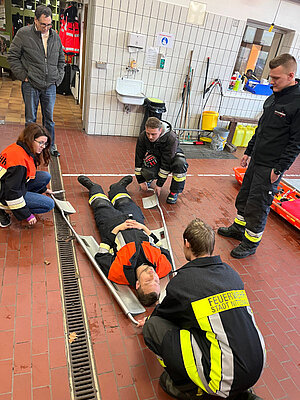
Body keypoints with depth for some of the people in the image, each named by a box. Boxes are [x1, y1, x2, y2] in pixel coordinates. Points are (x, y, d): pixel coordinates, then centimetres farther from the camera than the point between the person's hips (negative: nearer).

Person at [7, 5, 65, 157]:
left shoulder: (55, 36, 8)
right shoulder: (23, 34, -3)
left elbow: (61, 59, 20)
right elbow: (12, 57, 2)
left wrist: (59, 77, 9)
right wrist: (23, 76, -6)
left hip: (50, 85, 3)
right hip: (31, 85, -2)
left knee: (49, 118, 10)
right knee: (31, 119, 5)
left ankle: (51, 146, 22)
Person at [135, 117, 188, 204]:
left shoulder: (171, 138, -35)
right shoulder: (142, 137, -23)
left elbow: (166, 163, -32)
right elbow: (139, 158, -14)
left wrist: (159, 184, -28)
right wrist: (141, 180, -13)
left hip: (171, 157, -2)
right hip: (155, 157, 2)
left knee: (181, 163, -38)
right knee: (146, 172, -31)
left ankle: (174, 192, -16)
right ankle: (148, 180, 10)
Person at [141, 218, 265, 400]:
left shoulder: (182, 281, -11)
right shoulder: (231, 273, 6)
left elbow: (163, 313, 11)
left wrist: (149, 322, 36)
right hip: (258, 367, 7)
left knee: (153, 326, -1)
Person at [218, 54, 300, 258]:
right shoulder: (273, 97, 10)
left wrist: (279, 169, -16)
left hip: (271, 167, -8)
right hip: (256, 160, 8)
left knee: (258, 205, 0)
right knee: (244, 196, 18)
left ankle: (251, 243, 17)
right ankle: (239, 228, 38)